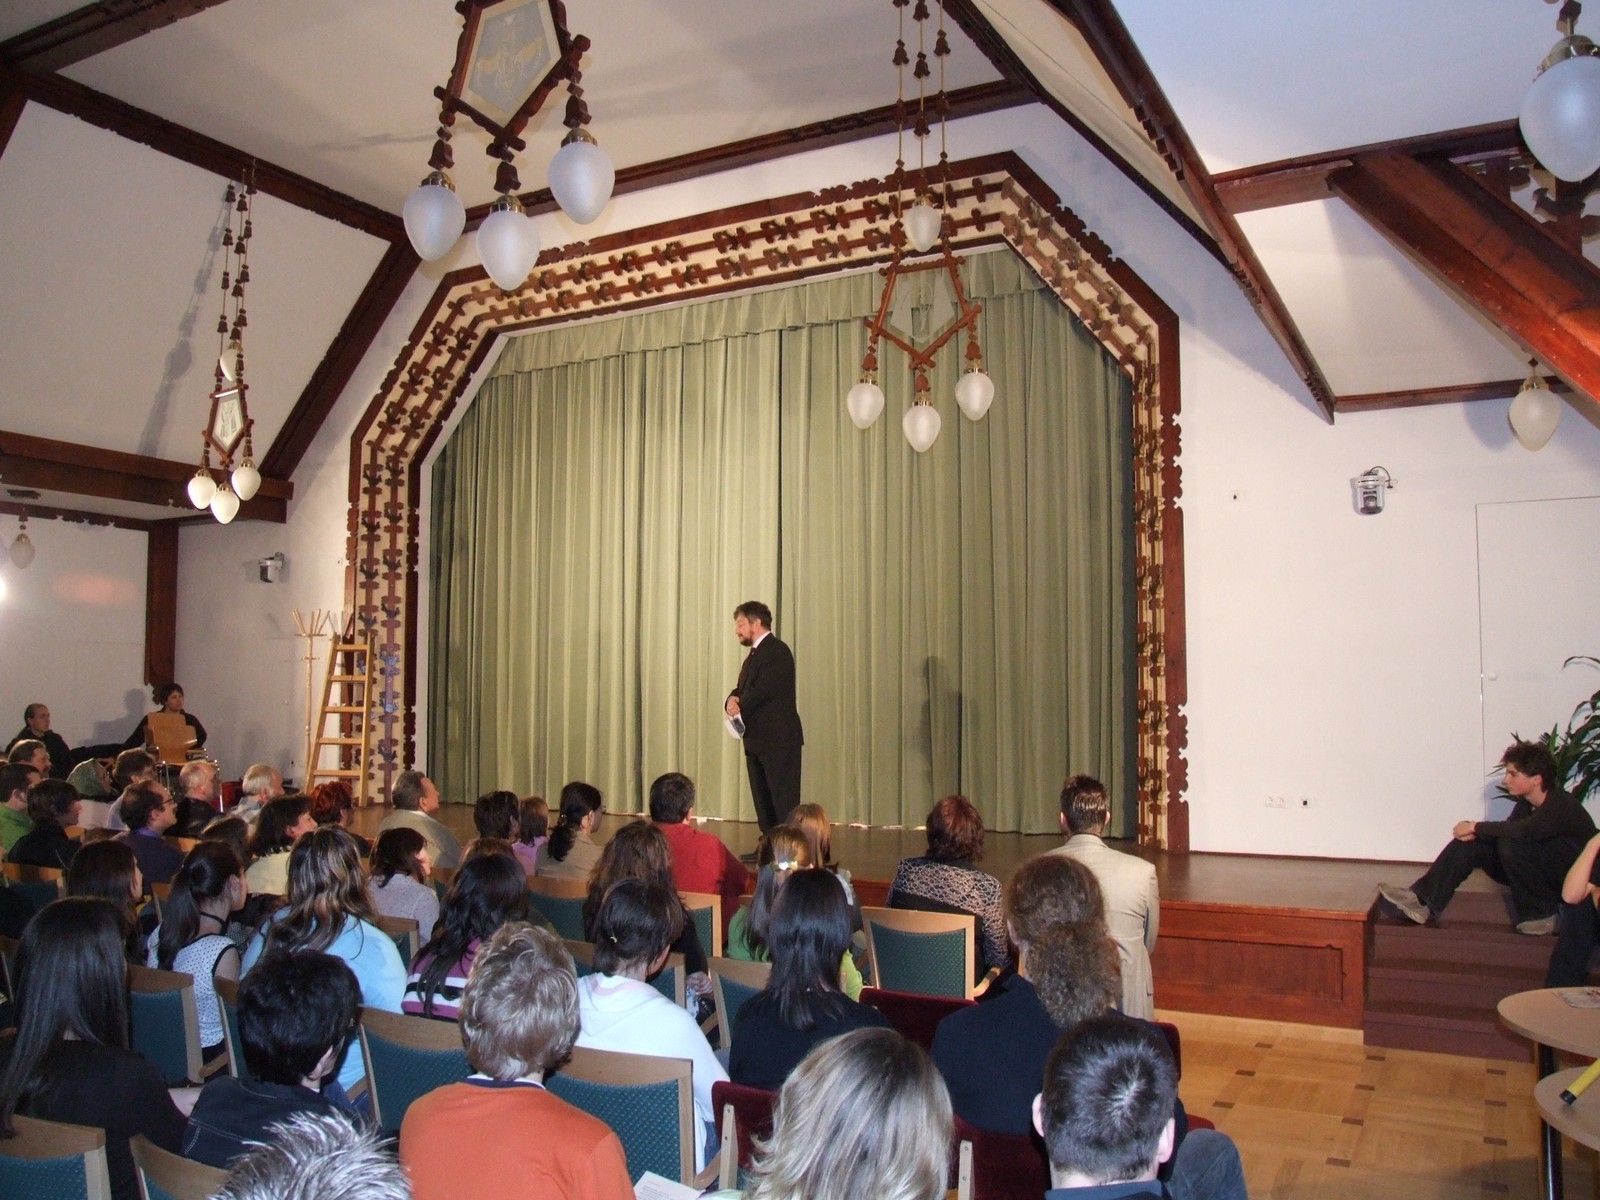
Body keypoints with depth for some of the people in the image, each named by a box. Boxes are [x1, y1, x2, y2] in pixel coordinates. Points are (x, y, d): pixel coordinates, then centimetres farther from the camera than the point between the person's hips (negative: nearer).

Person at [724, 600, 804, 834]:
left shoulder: (777, 651, -11)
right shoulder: (754, 654, 20)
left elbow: (763, 690, -20)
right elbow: (742, 689, 15)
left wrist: (739, 707, -7)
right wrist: (733, 699, -7)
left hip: (779, 740, -10)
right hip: (757, 740, 10)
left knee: (784, 802, -8)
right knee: (763, 801, 12)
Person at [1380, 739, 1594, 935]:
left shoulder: (1562, 807, -25)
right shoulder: (1527, 804, 3)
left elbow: (1520, 831, -42)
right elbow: (1506, 831, 0)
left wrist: (1475, 826, -29)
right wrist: (1475, 832, -22)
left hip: (1569, 883, -8)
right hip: (1539, 873, 8)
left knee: (1511, 843, -32)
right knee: (1469, 842, -7)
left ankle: (1541, 915, -15)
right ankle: (1423, 902, -17)